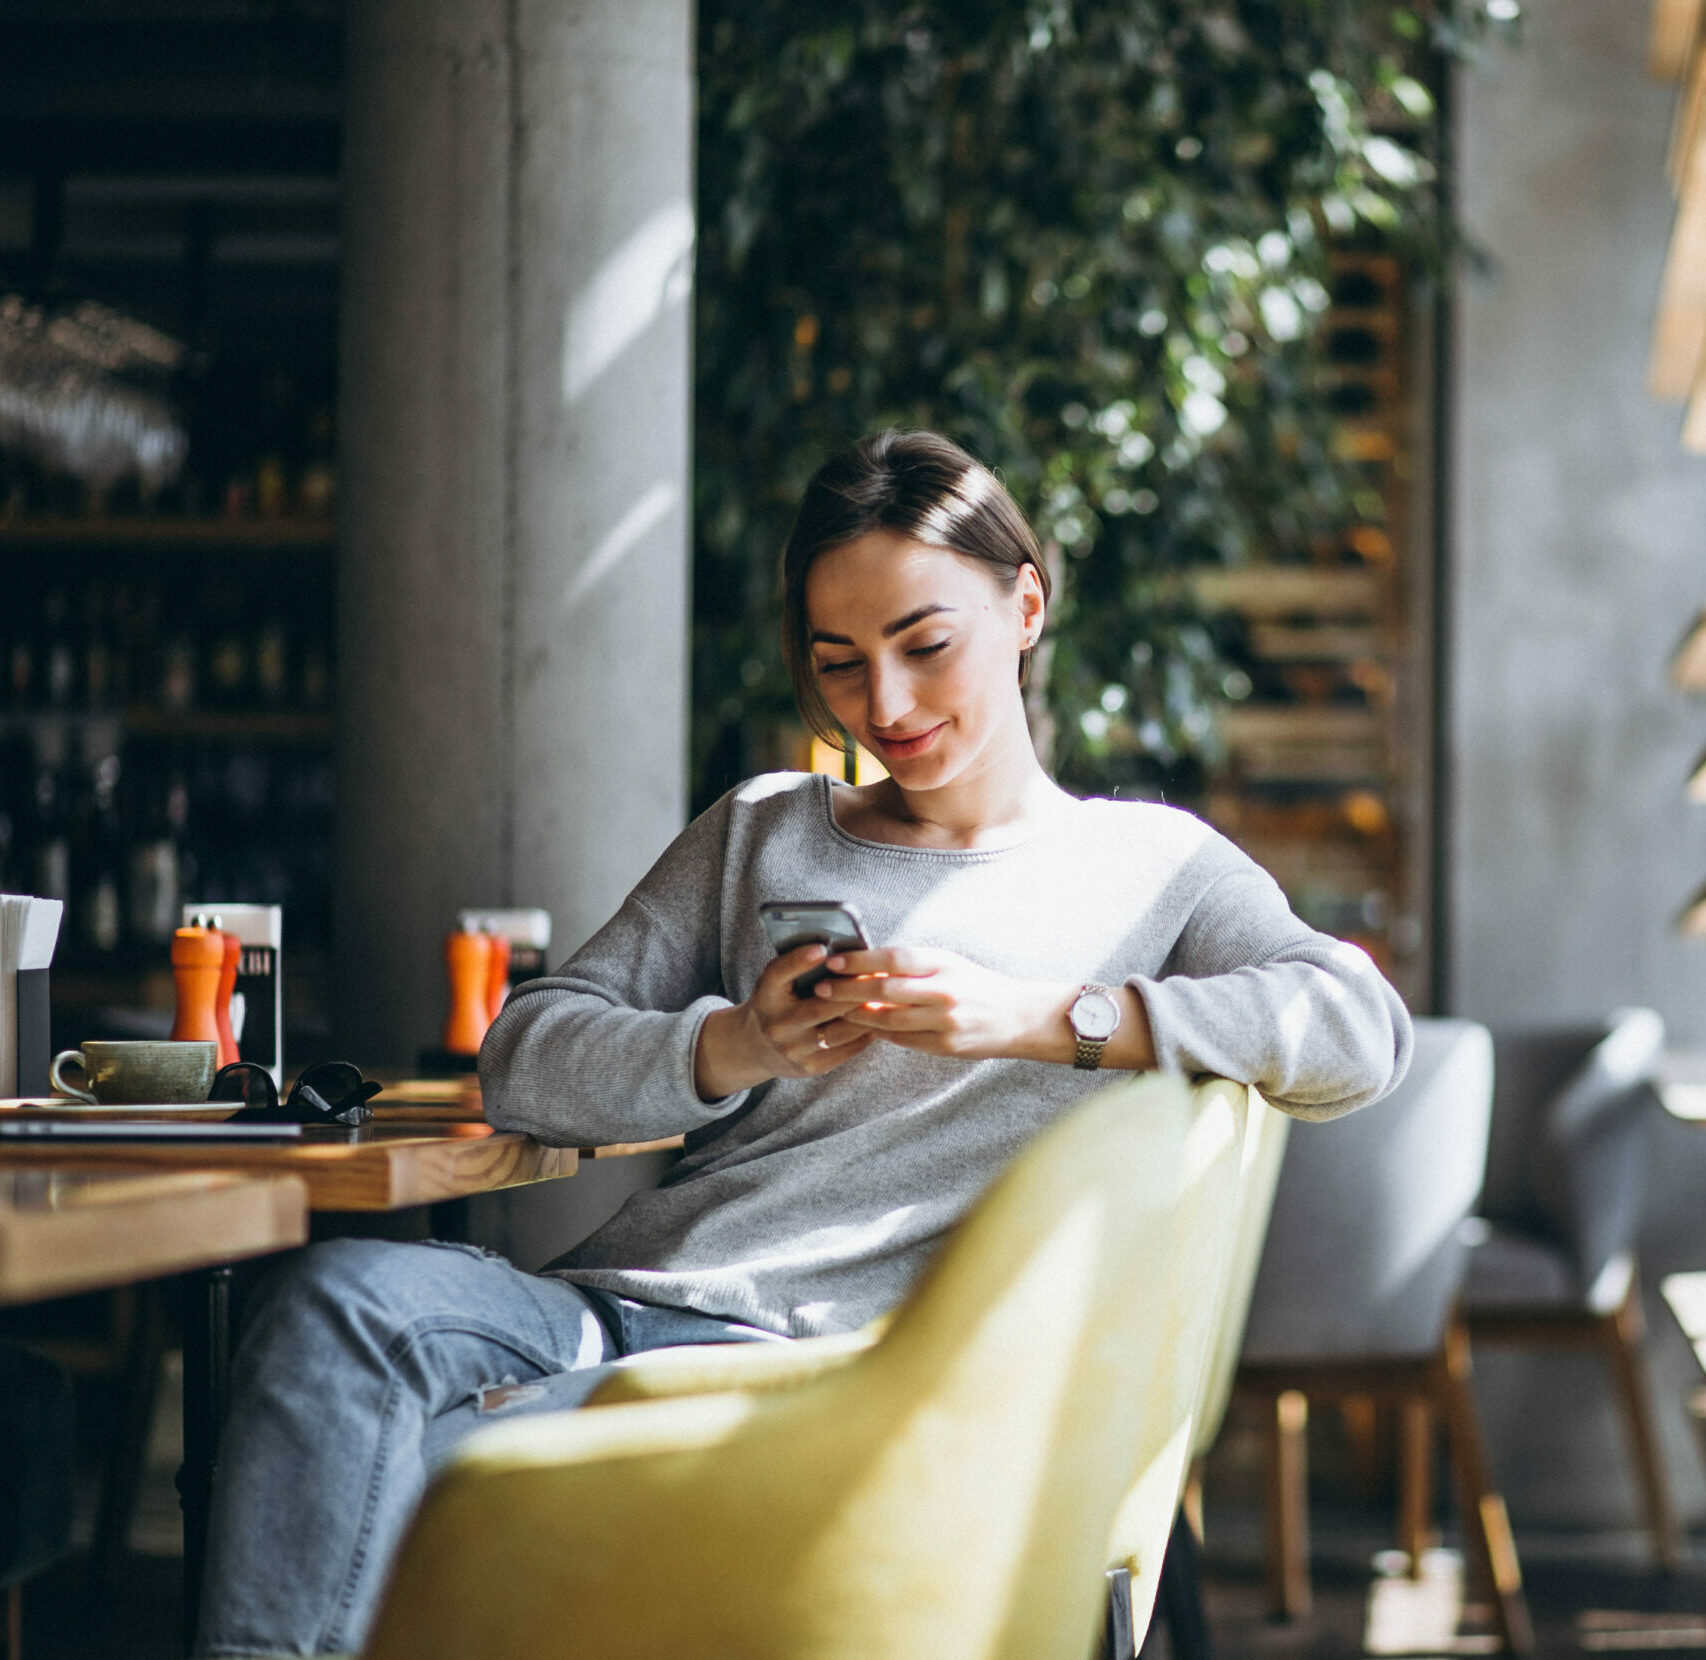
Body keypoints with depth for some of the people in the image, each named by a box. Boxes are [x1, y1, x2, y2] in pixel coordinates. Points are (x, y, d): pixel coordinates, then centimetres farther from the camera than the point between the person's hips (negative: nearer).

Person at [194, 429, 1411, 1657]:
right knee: (344, 1298, -32)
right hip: (618, 1299, 5)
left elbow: (1362, 1029, -4)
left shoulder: (1151, 865, 15)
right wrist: (738, 1048, -4)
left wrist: (1038, 1017, -12)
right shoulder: (760, 835, 26)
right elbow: (525, 1059, 16)